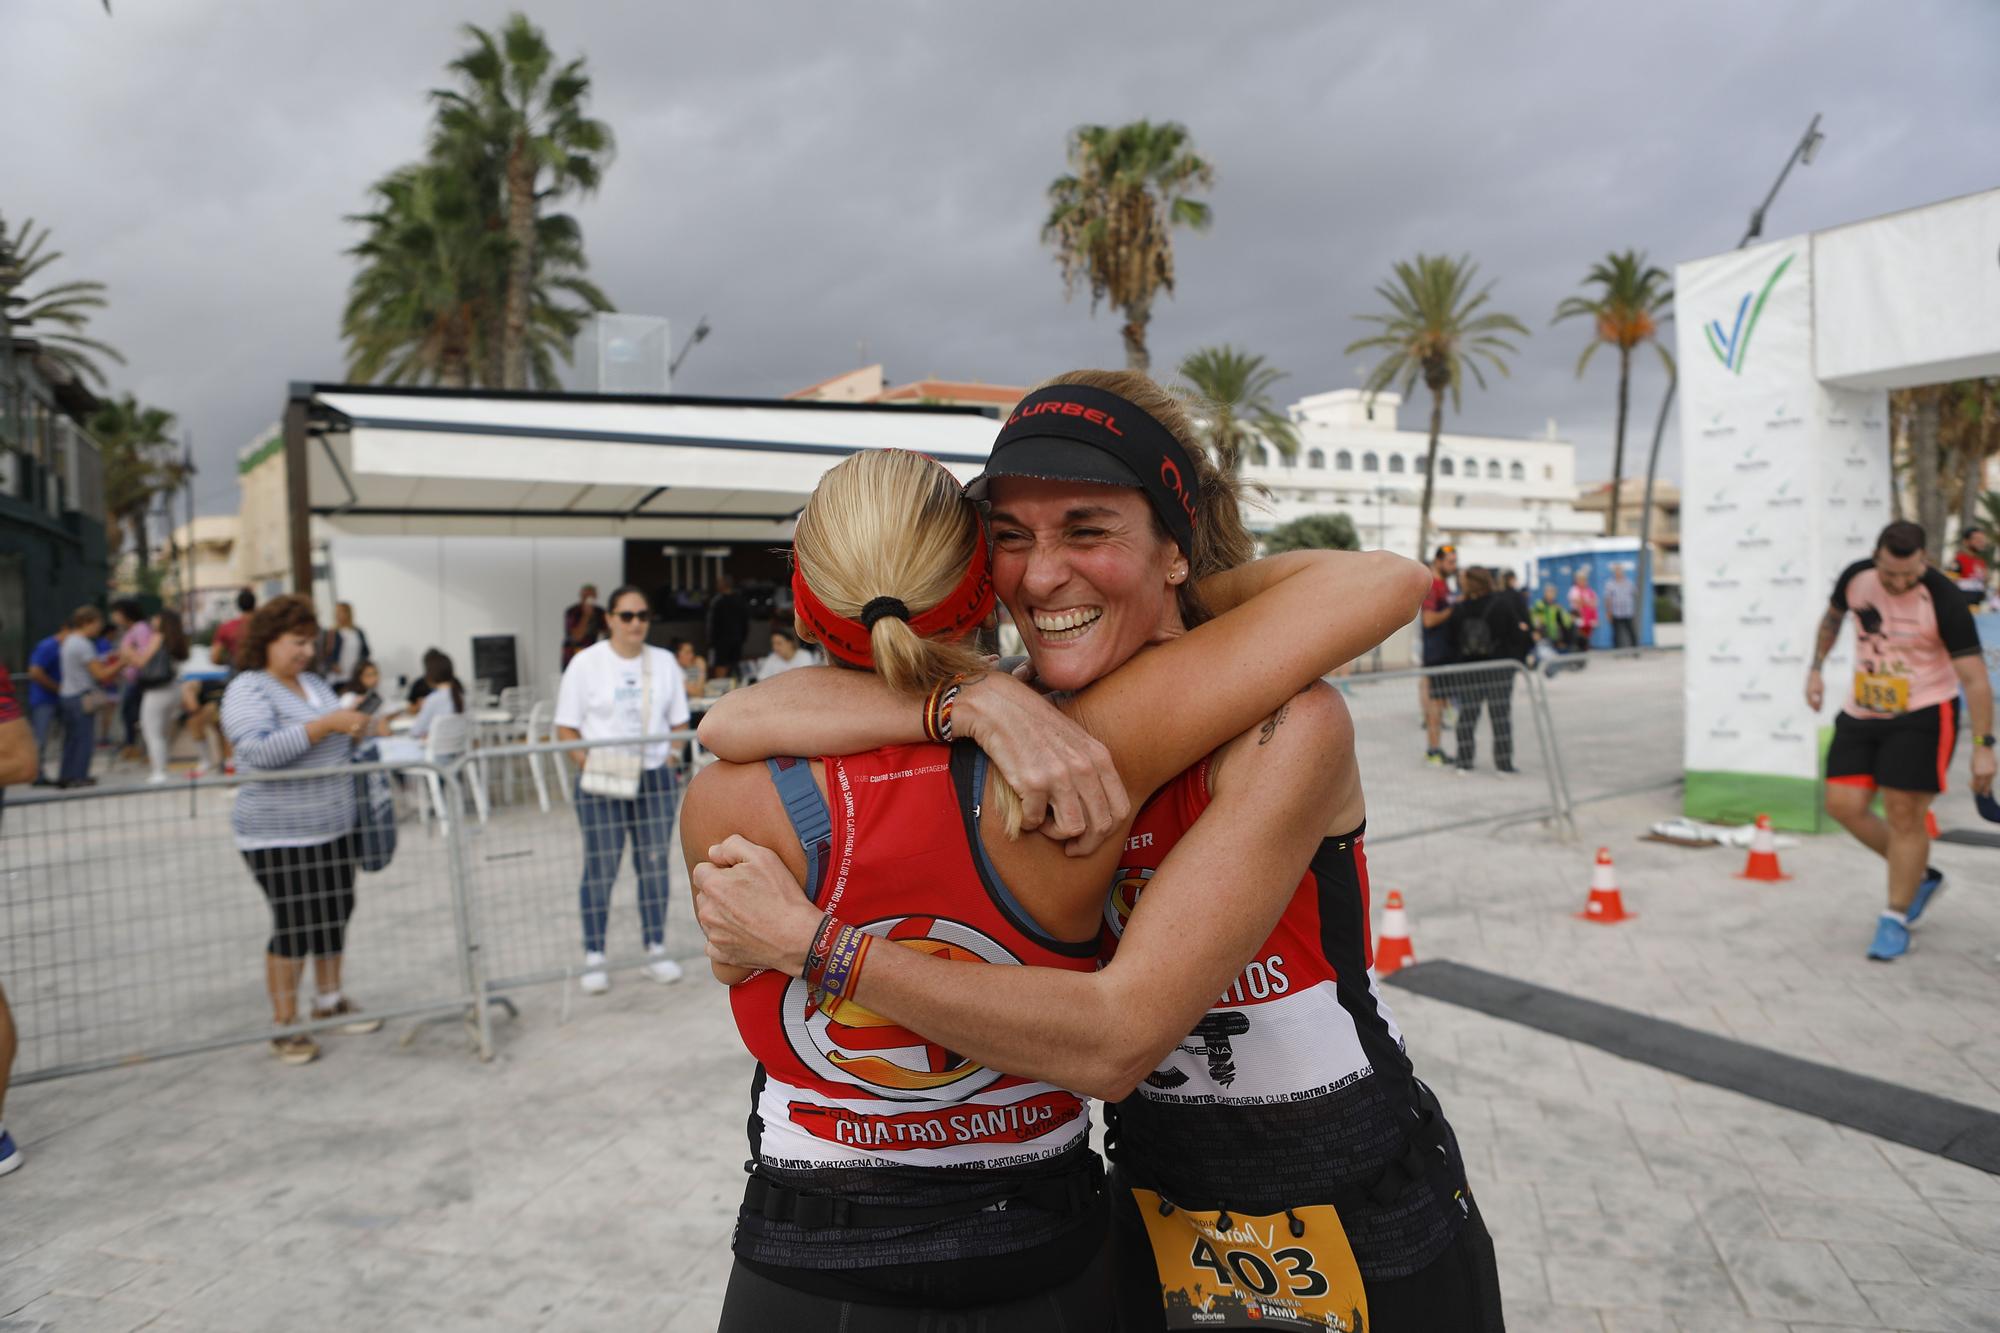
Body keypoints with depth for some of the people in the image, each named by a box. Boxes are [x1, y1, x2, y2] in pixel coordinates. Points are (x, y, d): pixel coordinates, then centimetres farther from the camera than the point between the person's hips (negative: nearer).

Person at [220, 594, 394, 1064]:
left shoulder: (314, 683, 13)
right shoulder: (247, 690, -11)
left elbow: (335, 741, 24)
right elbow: (261, 750, -26)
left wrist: (365, 726, 4)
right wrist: (326, 724, -28)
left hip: (333, 828, 8)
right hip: (279, 836, -7)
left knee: (335, 916, 13)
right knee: (294, 927, -3)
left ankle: (329, 999, 31)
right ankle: (284, 1024, 12)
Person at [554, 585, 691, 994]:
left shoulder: (664, 662, 8)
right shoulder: (586, 663, -1)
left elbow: (679, 722, 14)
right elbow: (566, 728, -1)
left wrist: (671, 757, -3)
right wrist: (587, 762, -16)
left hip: (654, 778, 3)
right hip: (601, 781, -3)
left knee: (656, 865, 7)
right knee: (599, 869, -1)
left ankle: (656, 950, 19)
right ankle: (594, 958, 10)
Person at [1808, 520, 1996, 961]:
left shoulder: (1943, 600, -19)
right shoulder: (1855, 578, -5)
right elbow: (1833, 617, 19)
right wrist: (1816, 668, 16)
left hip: (1922, 715, -5)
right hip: (1862, 713, 5)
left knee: (1904, 814, -5)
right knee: (1843, 805, -1)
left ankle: (1895, 920, 11)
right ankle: (1921, 876, 22)